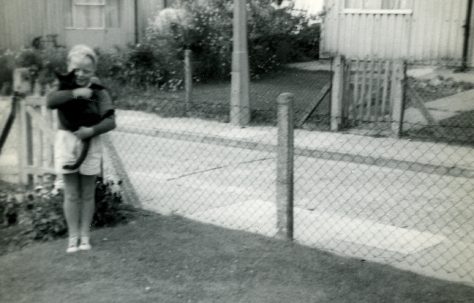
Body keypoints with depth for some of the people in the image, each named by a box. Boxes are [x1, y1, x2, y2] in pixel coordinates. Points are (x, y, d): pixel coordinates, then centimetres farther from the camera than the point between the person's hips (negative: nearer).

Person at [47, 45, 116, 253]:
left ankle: (85, 235, 22)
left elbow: (110, 121, -14)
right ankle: (73, 236, 19)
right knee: (71, 194, 9)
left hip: (90, 144, -1)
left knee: (87, 194, 10)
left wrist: (91, 130, -29)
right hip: (66, 141, 1)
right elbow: (50, 101, -22)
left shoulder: (99, 92, -6)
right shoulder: (64, 88, -1)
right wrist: (74, 93, -28)